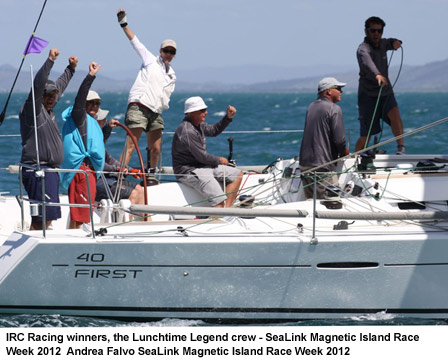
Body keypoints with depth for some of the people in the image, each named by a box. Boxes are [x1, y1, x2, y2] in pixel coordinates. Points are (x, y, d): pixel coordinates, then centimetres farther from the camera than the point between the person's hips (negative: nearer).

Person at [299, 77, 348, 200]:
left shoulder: (311, 107, 15)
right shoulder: (334, 109, -9)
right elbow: (339, 139, -15)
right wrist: (344, 153, 6)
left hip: (304, 163, 8)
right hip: (323, 166, -8)